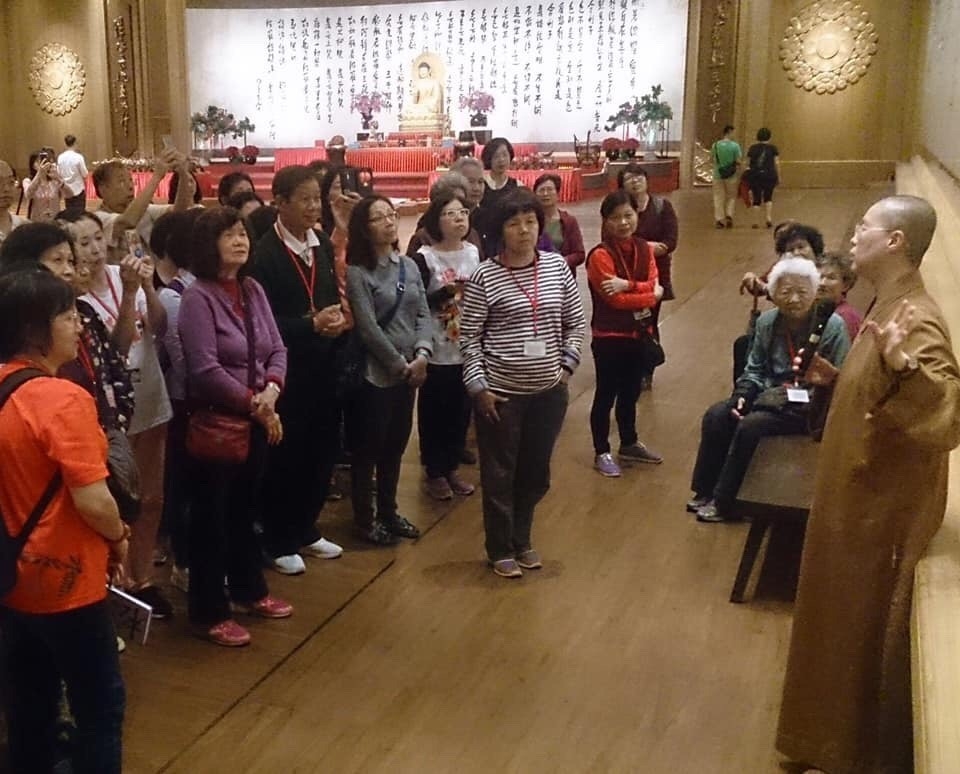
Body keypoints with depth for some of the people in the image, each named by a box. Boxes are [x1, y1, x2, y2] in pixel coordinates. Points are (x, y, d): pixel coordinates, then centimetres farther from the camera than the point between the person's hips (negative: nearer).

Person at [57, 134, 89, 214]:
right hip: (78, 189, -4)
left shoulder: (60, 157, -1)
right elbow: (84, 174, -10)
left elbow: (58, 174, 3)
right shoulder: (78, 157, -13)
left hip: (67, 191, 4)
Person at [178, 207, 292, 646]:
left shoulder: (253, 290, 7)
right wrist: (254, 403, -15)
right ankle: (209, 612, 17)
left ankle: (248, 591, 35)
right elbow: (205, 369, -19)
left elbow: (277, 348, 6)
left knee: (246, 508, 19)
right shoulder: (197, 297, -14)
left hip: (257, 420, 7)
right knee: (212, 515, 4)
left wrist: (271, 390, -13)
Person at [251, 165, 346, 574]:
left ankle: (306, 530, 31)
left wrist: (338, 319, -8)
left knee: (323, 451, 13)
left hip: (322, 366, 6)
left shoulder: (323, 245, 7)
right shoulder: (264, 253, -14)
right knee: (284, 456, 6)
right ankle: (278, 542, 22)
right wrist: (311, 324, -24)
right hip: (285, 371, -6)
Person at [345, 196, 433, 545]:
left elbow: (423, 314, 5)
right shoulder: (357, 272, -12)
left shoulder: (409, 266, 7)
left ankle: (388, 511, 31)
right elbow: (368, 328, -16)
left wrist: (422, 354, -11)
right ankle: (365, 518, 20)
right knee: (368, 448, 5)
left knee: (396, 444, 16)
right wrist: (401, 364, -12)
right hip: (374, 373, -6)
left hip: (409, 371, 6)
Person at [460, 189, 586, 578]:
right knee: (500, 474, 8)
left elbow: (576, 323, 10)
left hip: (549, 391, 4)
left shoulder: (557, 266, 1)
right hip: (501, 393, -4)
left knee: (536, 472, 16)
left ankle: (522, 540, 36)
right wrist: (478, 386, -11)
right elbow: (468, 337, -7)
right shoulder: (484, 276, -10)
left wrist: (567, 365, 2)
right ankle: (500, 550, 26)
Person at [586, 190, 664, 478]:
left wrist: (628, 285, -24)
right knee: (606, 395, 5)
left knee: (630, 392, 19)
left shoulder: (644, 248, 4)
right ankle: (602, 453, 16)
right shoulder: (600, 255, -17)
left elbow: (654, 286, -8)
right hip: (609, 336, -6)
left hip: (639, 333, 6)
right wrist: (650, 294, -11)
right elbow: (616, 300, -21)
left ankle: (629, 444, 35)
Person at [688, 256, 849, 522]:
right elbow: (755, 368, 11)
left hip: (809, 406, -6)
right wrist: (742, 394, -6)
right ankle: (706, 491, 2)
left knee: (750, 426, -26)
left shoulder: (832, 326, -14)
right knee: (716, 416, -13)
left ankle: (723, 502, -11)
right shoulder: (767, 321, 3)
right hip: (772, 395, 6)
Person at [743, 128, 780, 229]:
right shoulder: (772, 147, 2)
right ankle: (768, 217, 1)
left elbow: (748, 163, 4)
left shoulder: (752, 148, 5)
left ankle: (756, 222, 6)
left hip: (755, 175, 1)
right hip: (769, 175, 0)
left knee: (756, 199, 6)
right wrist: (778, 177, 4)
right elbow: (776, 163, -1)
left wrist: (748, 174, 14)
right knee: (768, 197, 15)